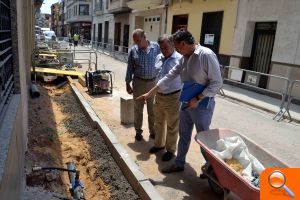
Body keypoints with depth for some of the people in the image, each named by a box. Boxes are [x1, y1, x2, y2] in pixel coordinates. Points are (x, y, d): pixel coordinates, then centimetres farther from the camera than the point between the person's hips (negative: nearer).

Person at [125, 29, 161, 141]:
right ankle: (138, 131, 25)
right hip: (138, 83, 1)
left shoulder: (156, 47, -5)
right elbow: (130, 68, 4)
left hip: (153, 82, 0)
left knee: (153, 110, 10)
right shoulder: (133, 50, -2)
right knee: (138, 109, 10)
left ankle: (153, 131, 26)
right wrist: (128, 84, 3)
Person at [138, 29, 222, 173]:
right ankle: (179, 164, 35)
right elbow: (170, 76, 7)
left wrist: (197, 99, -19)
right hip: (186, 103, 8)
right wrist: (150, 93, 7)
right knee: (183, 135, 18)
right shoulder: (184, 58, 4)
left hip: (202, 104, -7)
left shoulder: (206, 55, -20)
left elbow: (216, 83, -19)